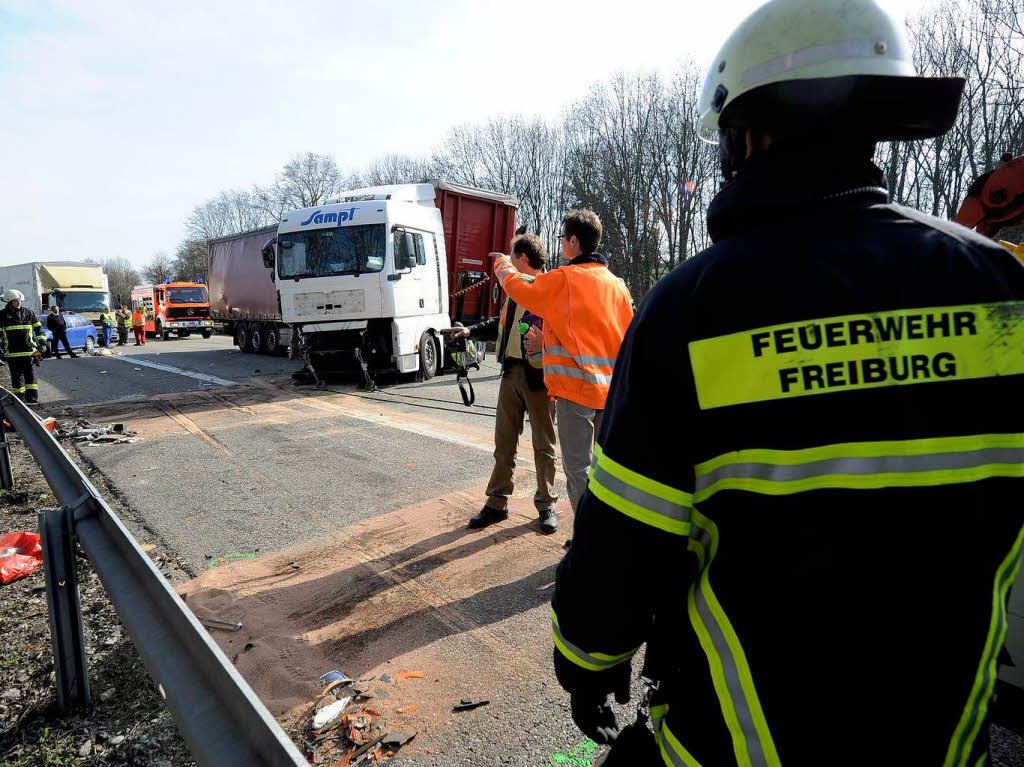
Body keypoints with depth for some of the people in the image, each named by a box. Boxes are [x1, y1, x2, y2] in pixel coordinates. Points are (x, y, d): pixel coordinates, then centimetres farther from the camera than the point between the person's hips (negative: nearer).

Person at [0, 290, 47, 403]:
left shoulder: (29, 313, 9)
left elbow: (38, 328, 15)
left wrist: (42, 343, 8)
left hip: (28, 351, 0)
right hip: (12, 352, 0)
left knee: (30, 374, -5)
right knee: (16, 376, 7)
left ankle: (32, 396, -6)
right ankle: (19, 397, 14)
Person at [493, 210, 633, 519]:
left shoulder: (563, 278, -8)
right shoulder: (617, 284, 10)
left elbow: (517, 286, 2)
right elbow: (628, 334, 13)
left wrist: (502, 263, 22)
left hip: (575, 386, -7)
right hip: (611, 388, 7)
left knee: (577, 467, 0)